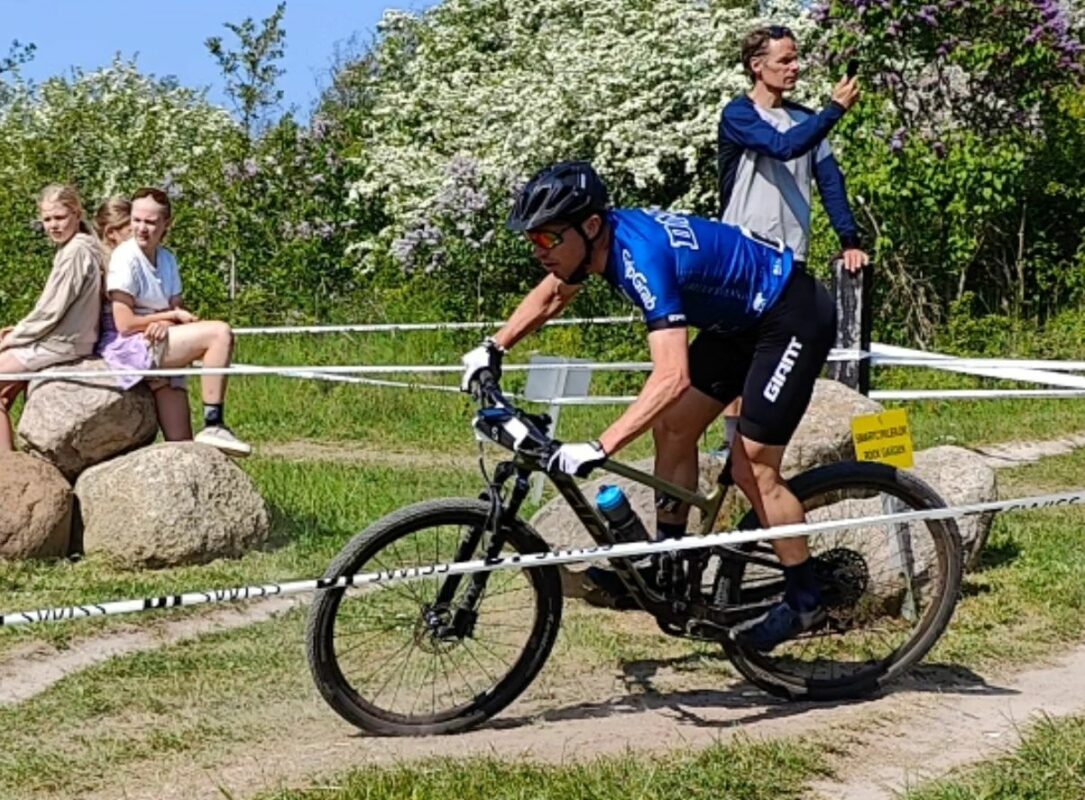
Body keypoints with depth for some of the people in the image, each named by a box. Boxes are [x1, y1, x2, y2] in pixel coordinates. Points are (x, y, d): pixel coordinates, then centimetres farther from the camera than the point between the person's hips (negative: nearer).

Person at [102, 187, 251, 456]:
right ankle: (213, 426, -24)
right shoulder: (125, 257, -9)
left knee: (181, 442, -3)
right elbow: (125, 325, -15)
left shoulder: (167, 260, 14)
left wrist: (164, 324, -15)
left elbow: (177, 309, 10)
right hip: (129, 349, -8)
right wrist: (173, 316, -6)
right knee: (220, 333, -23)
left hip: (159, 352, 8)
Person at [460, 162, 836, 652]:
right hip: (739, 319, 9)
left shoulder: (643, 254, -34)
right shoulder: (601, 238, -7)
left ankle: (804, 600, 6)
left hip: (793, 316, -9)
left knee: (752, 468, -8)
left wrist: (597, 449, -47)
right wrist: (494, 348, 11)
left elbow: (672, 377, -43)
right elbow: (550, 296, 18)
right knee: (671, 428, 7)